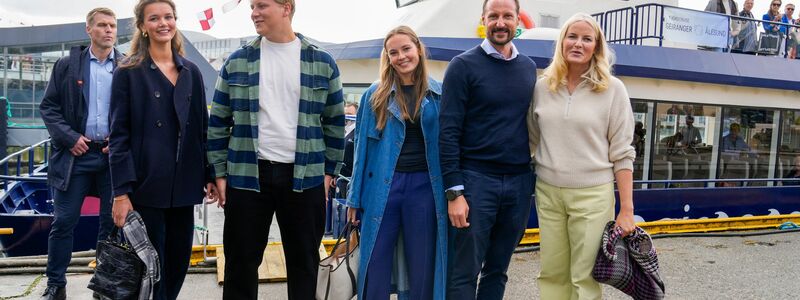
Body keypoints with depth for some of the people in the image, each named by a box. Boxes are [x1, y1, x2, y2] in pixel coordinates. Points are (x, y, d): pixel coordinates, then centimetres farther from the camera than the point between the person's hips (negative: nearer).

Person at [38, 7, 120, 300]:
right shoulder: (67, 65, 5)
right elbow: (48, 106, 4)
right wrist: (69, 137, -8)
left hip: (113, 155, 0)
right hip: (75, 153, 0)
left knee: (112, 221, 7)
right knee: (64, 221, 5)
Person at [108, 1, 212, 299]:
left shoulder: (191, 72, 10)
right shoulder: (129, 73, -2)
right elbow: (119, 135, -6)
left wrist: (210, 175, 6)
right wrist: (121, 192, -12)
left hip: (183, 183, 4)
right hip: (147, 184, -4)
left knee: (179, 262, 11)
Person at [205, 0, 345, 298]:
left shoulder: (322, 62, 3)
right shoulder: (236, 61, 5)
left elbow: (335, 122, 8)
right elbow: (218, 122, 8)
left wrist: (329, 170, 4)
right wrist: (220, 172, 3)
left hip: (305, 177, 0)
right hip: (247, 174, 1)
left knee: (304, 262, 11)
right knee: (241, 261, 9)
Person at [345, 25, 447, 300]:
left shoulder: (439, 94, 4)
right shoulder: (375, 94, 3)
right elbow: (362, 145, 5)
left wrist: (451, 192, 1)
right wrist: (355, 197, 3)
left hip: (425, 185, 1)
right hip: (382, 185, 0)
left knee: (422, 266, 10)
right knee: (374, 265, 4)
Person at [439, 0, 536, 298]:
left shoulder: (529, 68, 12)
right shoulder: (464, 65, -4)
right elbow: (448, 131, -9)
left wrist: (532, 174, 10)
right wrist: (454, 192, -15)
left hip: (519, 183, 5)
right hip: (475, 179, -4)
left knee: (498, 270, 13)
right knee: (464, 274, 0)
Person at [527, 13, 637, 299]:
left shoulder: (612, 89, -4)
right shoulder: (542, 86, 4)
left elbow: (622, 153, -5)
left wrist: (626, 209, -8)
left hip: (593, 195, -3)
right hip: (548, 192, 3)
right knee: (552, 274, 12)